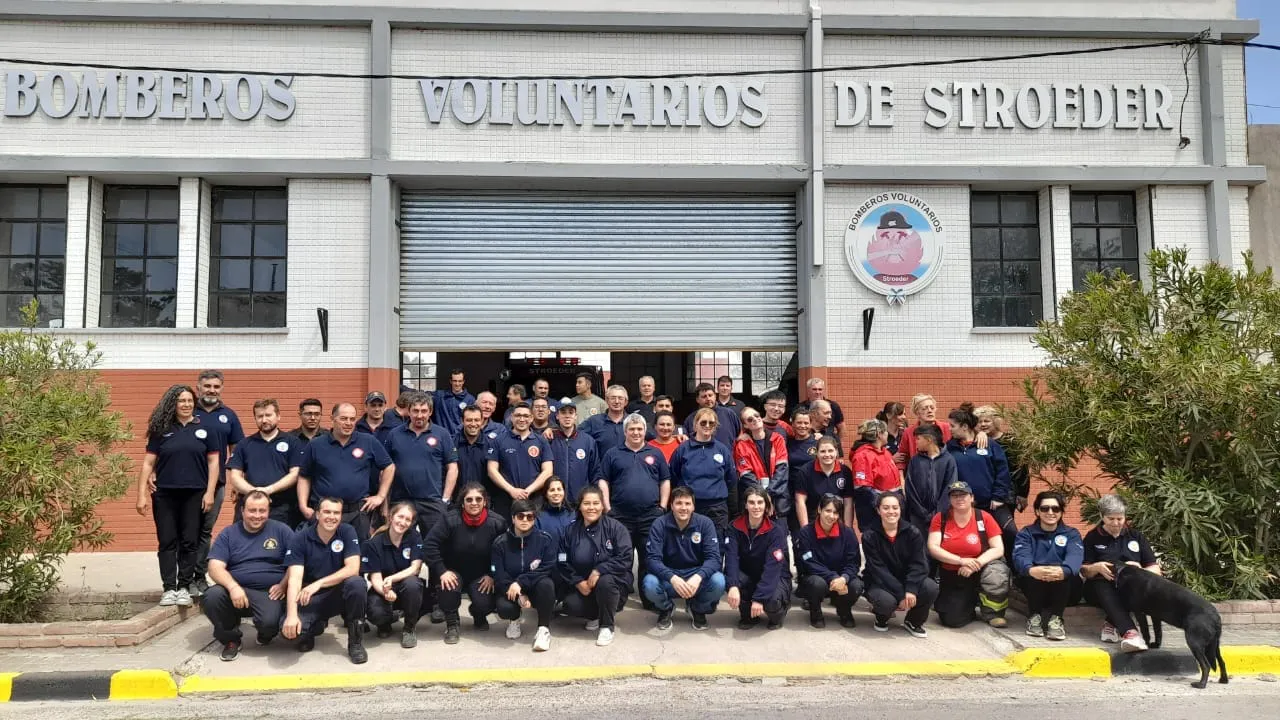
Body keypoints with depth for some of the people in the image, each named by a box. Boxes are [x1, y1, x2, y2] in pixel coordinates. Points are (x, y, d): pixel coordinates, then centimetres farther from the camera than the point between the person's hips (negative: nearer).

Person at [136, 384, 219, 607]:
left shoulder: (204, 429, 5)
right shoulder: (161, 430, 6)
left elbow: (213, 462, 4)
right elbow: (148, 463, 5)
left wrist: (210, 492, -4)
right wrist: (141, 494, -1)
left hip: (194, 495, 0)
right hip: (164, 494, 1)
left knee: (189, 542, 3)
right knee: (167, 542, 3)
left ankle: (184, 588, 11)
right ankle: (169, 588, 8)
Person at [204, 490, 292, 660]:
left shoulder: (281, 530, 6)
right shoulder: (228, 533, 8)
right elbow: (215, 567, -3)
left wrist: (283, 584, -12)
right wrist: (233, 587, -20)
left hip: (269, 592, -2)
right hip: (236, 590, 2)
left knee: (269, 622, -32)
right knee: (211, 598, -29)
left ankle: (265, 634, 11)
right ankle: (231, 639, 1)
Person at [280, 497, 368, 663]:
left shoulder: (347, 532, -9)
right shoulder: (300, 539, -11)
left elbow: (353, 569, -18)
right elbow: (294, 578, -20)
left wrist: (319, 583, -28)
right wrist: (291, 615, -34)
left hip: (339, 594, 0)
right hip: (310, 598, 0)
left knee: (356, 583, -33)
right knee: (288, 628, -29)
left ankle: (356, 641, -12)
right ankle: (315, 627, 11)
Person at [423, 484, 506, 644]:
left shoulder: (497, 523, -15)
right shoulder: (451, 520, -18)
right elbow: (429, 544, -17)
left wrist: (492, 575, -13)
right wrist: (441, 571, -22)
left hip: (481, 575, 1)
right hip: (455, 572, -1)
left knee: (485, 605, -22)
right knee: (449, 586, -33)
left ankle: (479, 617, 21)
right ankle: (452, 623, -3)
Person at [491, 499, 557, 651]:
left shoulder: (545, 540, -9)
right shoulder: (500, 543, -7)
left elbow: (548, 569, -15)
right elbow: (499, 576, -10)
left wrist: (520, 583, -26)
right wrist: (519, 595, -25)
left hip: (536, 588, -1)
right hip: (510, 589, 1)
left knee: (546, 583, -34)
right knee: (504, 608, -31)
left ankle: (544, 628, -14)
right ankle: (514, 620, 10)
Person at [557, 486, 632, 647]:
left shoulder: (615, 527, -10)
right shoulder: (570, 531, 0)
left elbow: (625, 559, -18)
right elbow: (562, 563, -1)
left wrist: (599, 570, -26)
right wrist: (578, 582, -16)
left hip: (612, 581, -3)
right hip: (581, 584, 3)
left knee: (605, 581, -36)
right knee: (571, 605, -26)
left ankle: (607, 627, -13)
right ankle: (596, 615, 9)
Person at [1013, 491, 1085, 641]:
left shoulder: (1072, 534, 7)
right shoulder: (1026, 533, 7)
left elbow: (1075, 556, -17)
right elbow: (1021, 556, -16)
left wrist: (1064, 571, -44)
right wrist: (1031, 569, -43)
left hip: (1064, 589, 0)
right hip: (1033, 586, 0)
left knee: (1065, 572, -30)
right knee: (1034, 572, -31)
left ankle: (1054, 618, -18)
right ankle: (1034, 616, -14)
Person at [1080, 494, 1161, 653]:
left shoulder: (1136, 536, 13)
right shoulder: (1092, 537, 10)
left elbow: (1156, 570, 7)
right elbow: (1084, 571, 3)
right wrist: (1097, 567, -20)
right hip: (1101, 588, -2)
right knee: (1103, 586, -39)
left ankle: (1112, 624, -35)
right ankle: (1130, 632, -58)